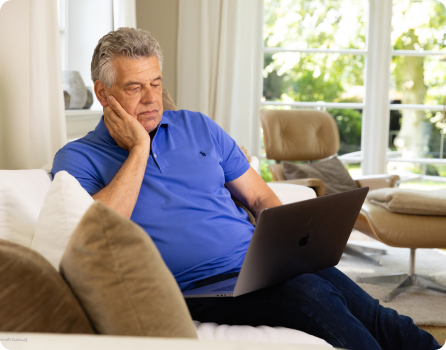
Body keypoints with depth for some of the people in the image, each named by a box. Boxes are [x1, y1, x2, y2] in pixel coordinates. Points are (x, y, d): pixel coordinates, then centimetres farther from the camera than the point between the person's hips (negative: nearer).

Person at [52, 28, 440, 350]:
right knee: (311, 295, -30)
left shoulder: (197, 127, 18)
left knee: (370, 314, -19)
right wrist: (139, 149, -8)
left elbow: (260, 197, 20)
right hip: (200, 286, -5)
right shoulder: (78, 158, 5)